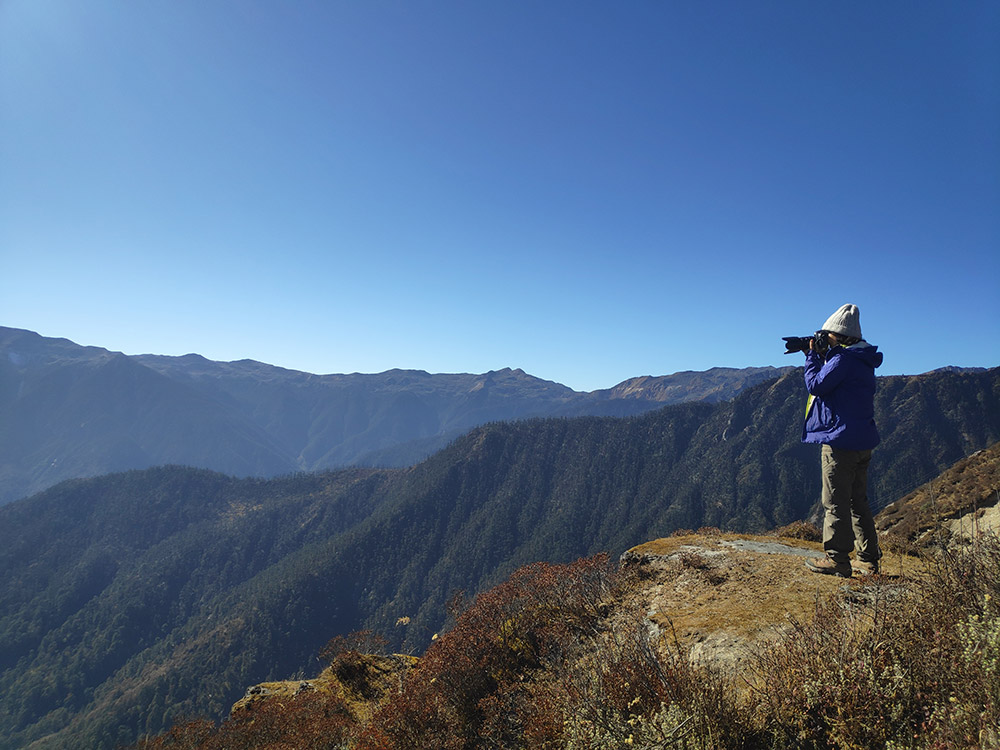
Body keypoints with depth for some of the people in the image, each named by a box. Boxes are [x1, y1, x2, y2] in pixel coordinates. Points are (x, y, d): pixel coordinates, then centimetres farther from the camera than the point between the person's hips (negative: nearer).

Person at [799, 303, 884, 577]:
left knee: (835, 503, -4)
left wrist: (812, 355, -2)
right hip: (863, 441, 10)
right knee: (858, 501, 15)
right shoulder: (863, 359, 16)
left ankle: (837, 559, 0)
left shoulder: (843, 359, -15)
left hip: (841, 441, -10)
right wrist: (817, 355, 14)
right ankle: (869, 559, 20)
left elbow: (816, 385, -13)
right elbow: (832, 381, 23)